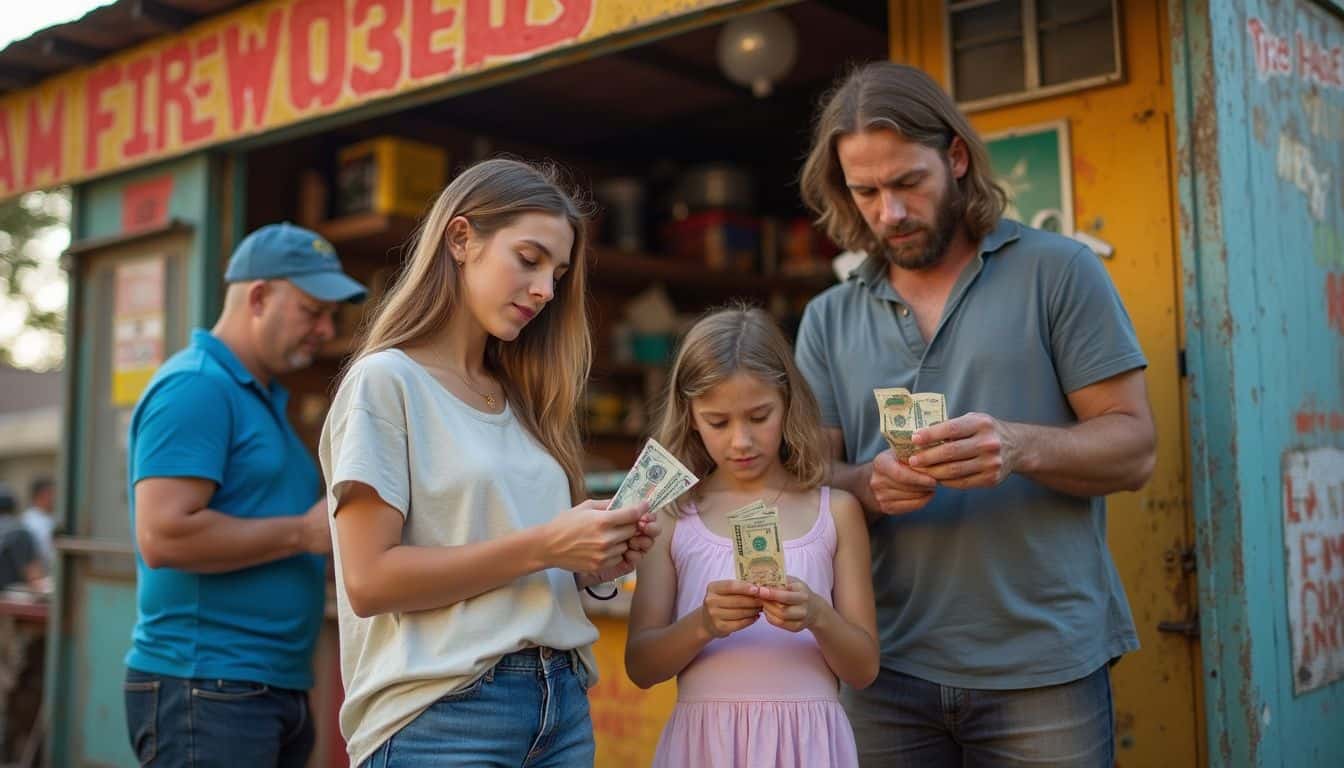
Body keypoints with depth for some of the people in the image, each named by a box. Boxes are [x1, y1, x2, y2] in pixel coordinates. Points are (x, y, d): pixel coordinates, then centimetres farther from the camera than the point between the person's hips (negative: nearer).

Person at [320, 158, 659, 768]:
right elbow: (369, 581, -15)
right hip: (441, 715, -7)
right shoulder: (386, 381, -7)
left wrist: (593, 563, -3)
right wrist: (541, 547, -18)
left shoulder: (520, 398, 13)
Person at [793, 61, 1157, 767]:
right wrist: (867, 485, -16)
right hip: (888, 670, 3)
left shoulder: (1056, 271, -1)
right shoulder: (829, 319, 8)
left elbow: (1132, 449, -3)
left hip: (1043, 666, -2)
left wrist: (1020, 446, -23)